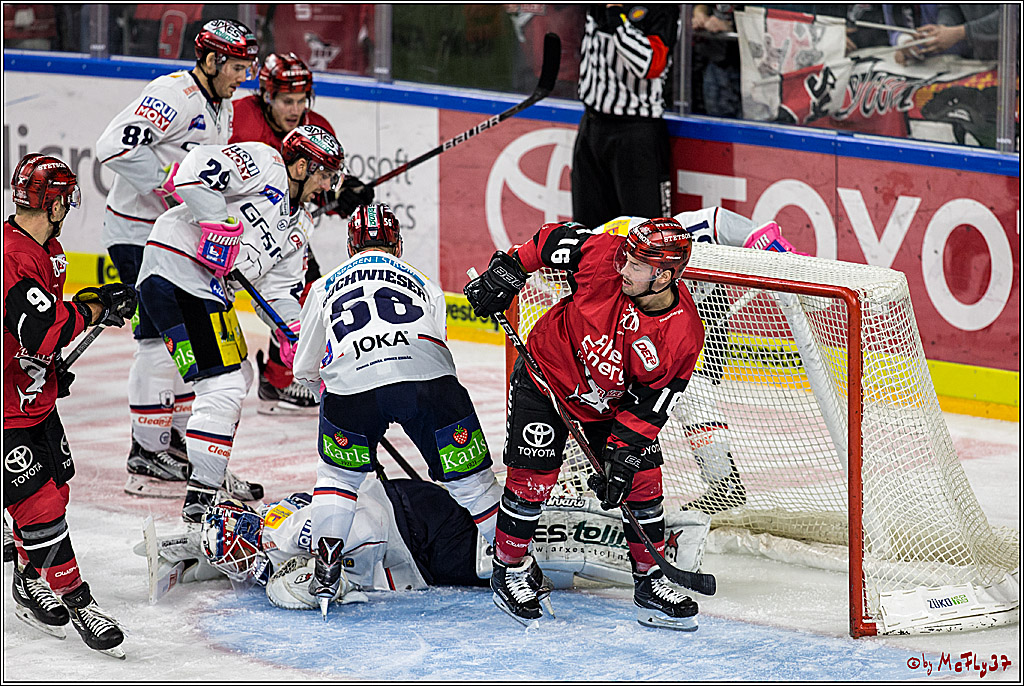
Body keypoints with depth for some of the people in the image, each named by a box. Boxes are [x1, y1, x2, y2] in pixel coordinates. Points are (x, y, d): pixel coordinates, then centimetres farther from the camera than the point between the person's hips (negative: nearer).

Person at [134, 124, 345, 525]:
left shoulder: (297, 228, 19)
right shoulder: (264, 164, -7)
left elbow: (280, 289, 17)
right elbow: (197, 168, -20)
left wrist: (295, 335, 0)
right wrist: (220, 225, -25)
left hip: (211, 290, 11)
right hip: (177, 273, -11)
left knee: (238, 374, 25)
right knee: (223, 386, -15)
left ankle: (213, 476, 41)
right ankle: (199, 501, -16)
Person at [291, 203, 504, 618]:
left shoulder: (326, 287, 35)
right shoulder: (423, 284, 37)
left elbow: (304, 371, 38)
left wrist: (333, 388, 59)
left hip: (350, 381, 0)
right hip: (426, 374, 0)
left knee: (338, 472, 24)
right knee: (469, 476, 13)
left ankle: (326, 567, 14)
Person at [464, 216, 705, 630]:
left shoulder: (684, 336, -23)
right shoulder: (604, 259, -28)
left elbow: (648, 406, -17)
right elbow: (556, 238, -8)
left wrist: (623, 453, -23)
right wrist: (508, 268, -11)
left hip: (613, 403, 2)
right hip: (547, 376, -2)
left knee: (642, 483, -1)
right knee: (531, 480, -7)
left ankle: (650, 584, 15)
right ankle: (509, 569, 14)